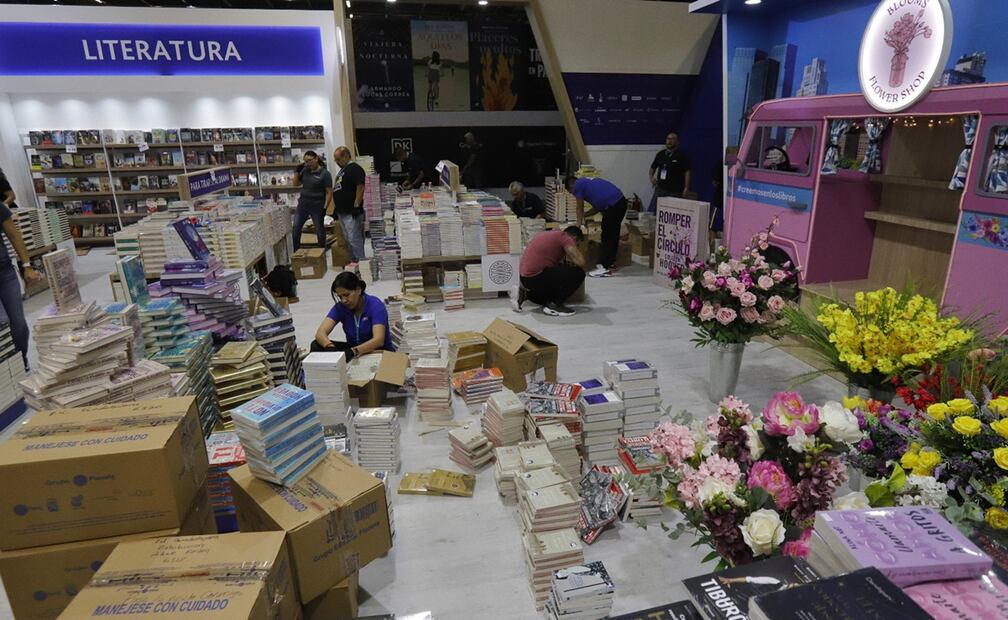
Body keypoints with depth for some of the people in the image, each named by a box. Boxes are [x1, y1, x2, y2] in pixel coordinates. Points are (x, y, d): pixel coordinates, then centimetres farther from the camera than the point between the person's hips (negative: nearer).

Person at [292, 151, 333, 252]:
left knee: (319, 229, 6)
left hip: (317, 206, -6)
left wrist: (325, 207, -18)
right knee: (295, 228, 5)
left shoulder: (325, 174, -10)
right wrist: (297, 171, 1)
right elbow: (296, 183, 14)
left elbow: (329, 192, -12)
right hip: (303, 203, 6)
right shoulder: (305, 171, 5)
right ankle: (294, 251, 15)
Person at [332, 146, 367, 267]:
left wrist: (356, 206, -21)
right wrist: (336, 206, 21)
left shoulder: (355, 169, -13)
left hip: (351, 212, -10)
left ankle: (361, 261, 0)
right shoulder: (342, 169, 17)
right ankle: (355, 259, 23)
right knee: (348, 238, 14)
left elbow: (360, 188, -21)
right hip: (342, 211, 10)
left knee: (354, 238, -7)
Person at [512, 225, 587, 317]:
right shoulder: (564, 237, -8)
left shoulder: (553, 234, 20)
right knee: (578, 273, -10)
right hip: (536, 277, -10)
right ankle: (554, 305, -3)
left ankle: (523, 294, 17)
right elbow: (580, 262, -15)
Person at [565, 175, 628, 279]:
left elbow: (580, 208, 9)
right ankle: (610, 261, 29)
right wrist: (584, 216, 35)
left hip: (612, 205, -9)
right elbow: (598, 207, 29)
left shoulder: (578, 185, 2)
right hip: (621, 201, 9)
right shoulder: (588, 182, 27)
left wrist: (579, 223, 22)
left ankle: (605, 268, -1)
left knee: (607, 236, -3)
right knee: (613, 235, 18)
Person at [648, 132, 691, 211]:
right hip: (660, 189, 5)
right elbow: (653, 168, 22)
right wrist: (651, 177, 3)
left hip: (675, 192, -4)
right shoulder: (660, 154, 11)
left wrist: (686, 188, -16)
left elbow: (688, 172, -8)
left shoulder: (682, 155, -4)